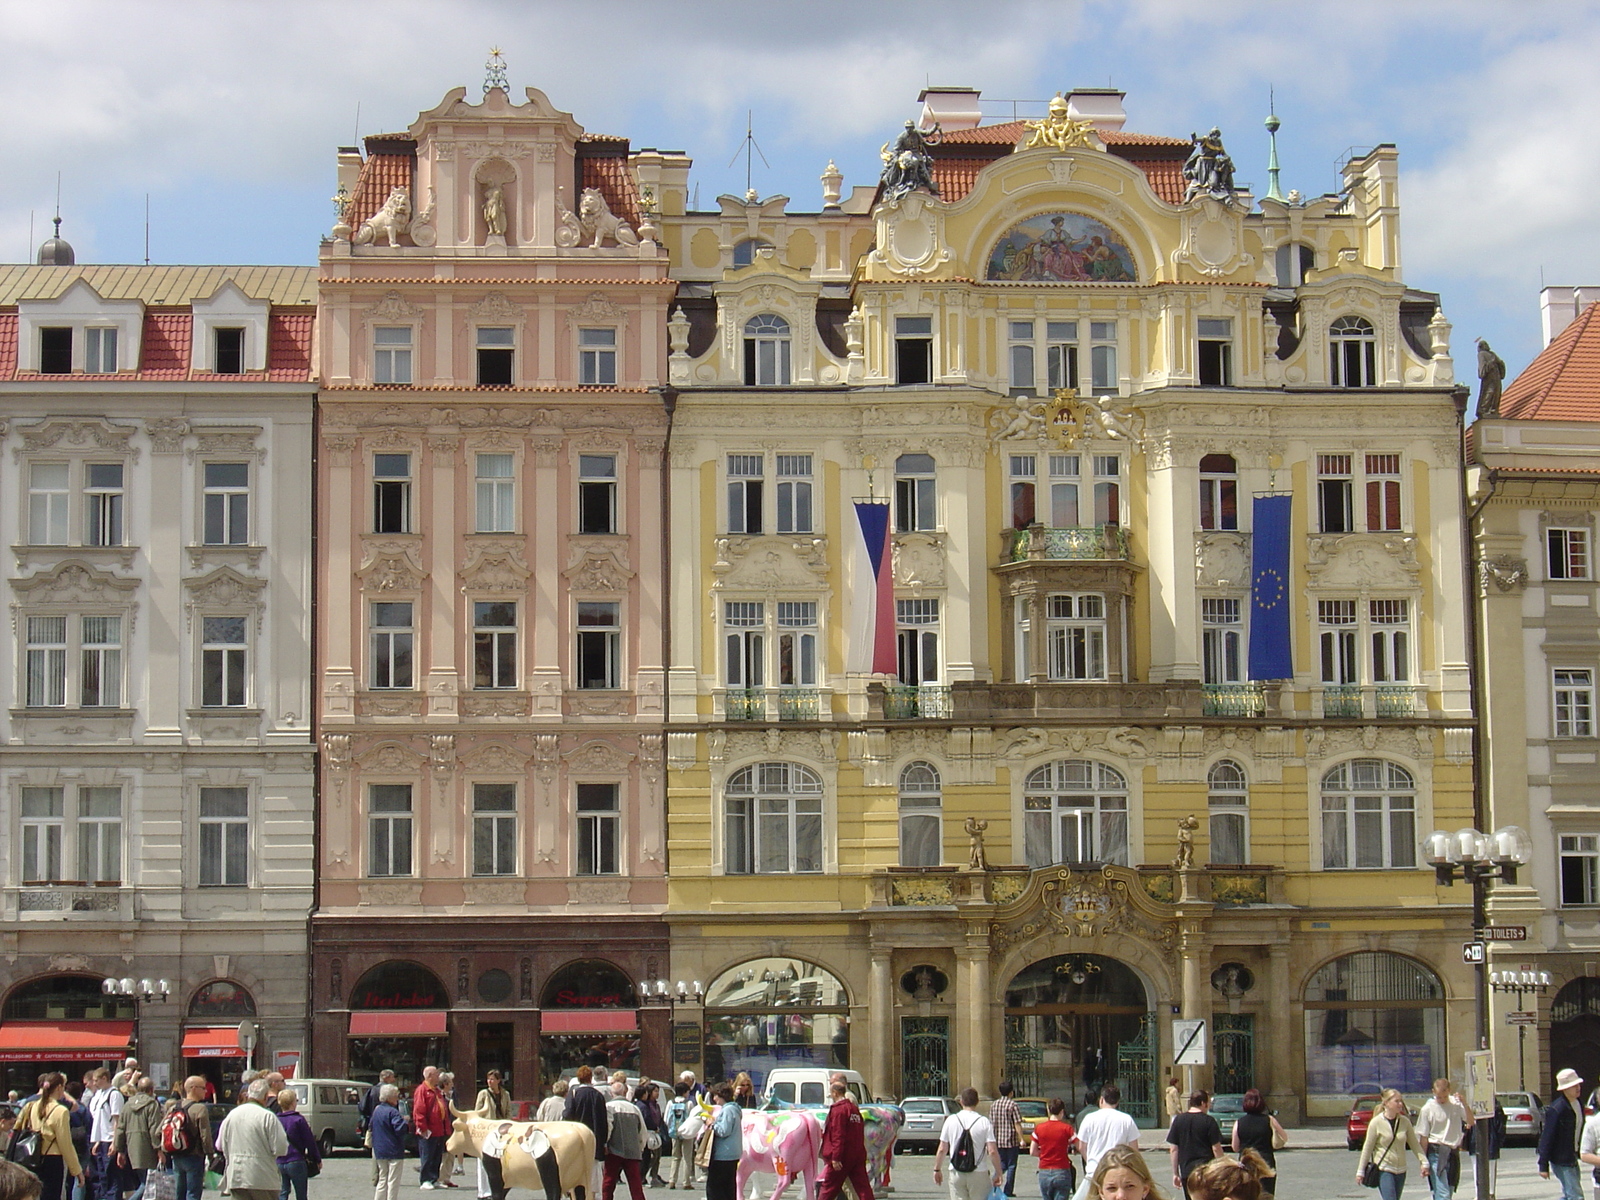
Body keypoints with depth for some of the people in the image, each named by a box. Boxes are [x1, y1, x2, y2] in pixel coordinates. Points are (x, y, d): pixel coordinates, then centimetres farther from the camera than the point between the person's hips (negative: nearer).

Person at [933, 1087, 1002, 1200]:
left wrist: (937, 1169, 14)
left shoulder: (951, 1120, -1)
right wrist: (998, 1173, -1)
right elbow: (992, 1151, -11)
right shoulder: (984, 1122, -6)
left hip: (956, 1173, 2)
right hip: (978, 1174, -2)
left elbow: (942, 1149, 1)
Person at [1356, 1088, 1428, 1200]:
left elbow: (1414, 1144, 11)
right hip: (1383, 1169, -5)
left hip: (1400, 1170, 5)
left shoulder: (1405, 1121, 3)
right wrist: (1360, 1171, -2)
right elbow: (1367, 1148, -4)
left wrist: (1424, 1162, 4)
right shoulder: (1376, 1123, -9)